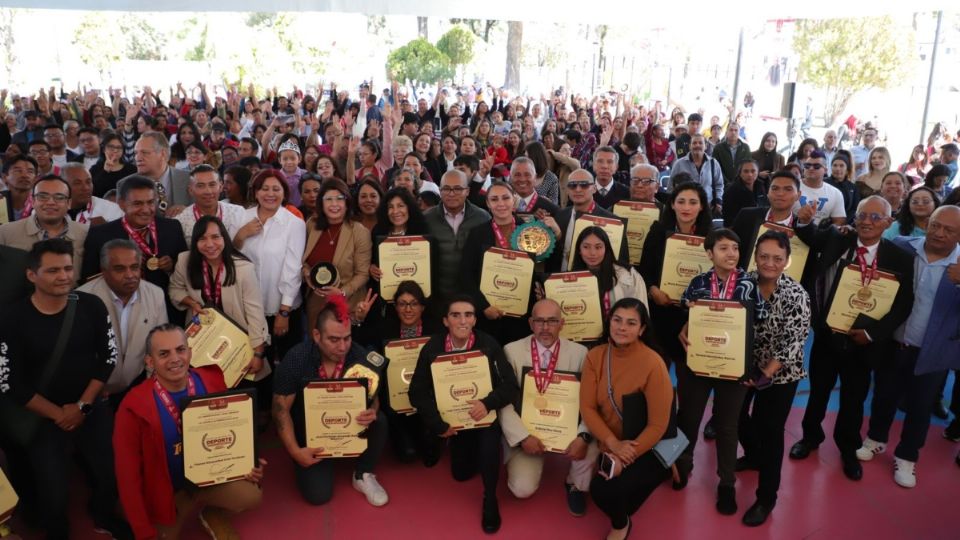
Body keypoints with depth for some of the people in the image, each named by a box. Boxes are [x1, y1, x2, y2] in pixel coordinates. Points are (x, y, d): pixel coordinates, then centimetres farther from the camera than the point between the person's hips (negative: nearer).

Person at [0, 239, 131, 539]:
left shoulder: (91, 306, -6)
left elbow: (108, 357, 0)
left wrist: (82, 405, -7)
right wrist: (57, 414, -9)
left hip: (93, 408, 2)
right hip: (42, 417, -2)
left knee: (112, 474, -1)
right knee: (54, 494, -4)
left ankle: (103, 516, 33)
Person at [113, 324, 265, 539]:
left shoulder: (211, 380, -14)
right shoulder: (135, 407, -22)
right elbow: (128, 475, -14)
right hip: (167, 491, -1)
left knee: (250, 495, -25)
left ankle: (215, 514, 9)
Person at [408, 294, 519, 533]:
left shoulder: (489, 345, -16)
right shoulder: (432, 348, -13)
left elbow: (511, 386, -15)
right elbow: (418, 392, -9)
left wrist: (487, 403, -32)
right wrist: (439, 424, -14)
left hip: (484, 414, -2)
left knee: (490, 432, -35)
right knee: (461, 473, 8)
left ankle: (490, 499, -14)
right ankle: (473, 449, 43)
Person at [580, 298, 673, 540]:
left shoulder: (653, 364, -21)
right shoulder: (595, 356, -7)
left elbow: (658, 426, -19)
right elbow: (587, 407, -7)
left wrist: (625, 459, -21)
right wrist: (614, 444, -20)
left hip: (646, 448, -5)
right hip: (610, 446, 5)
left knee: (605, 490, -22)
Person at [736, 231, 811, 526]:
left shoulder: (796, 295, -18)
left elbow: (794, 342, -20)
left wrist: (767, 373, -26)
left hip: (779, 374, -4)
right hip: (744, 367, 5)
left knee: (769, 431, 2)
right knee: (736, 414, 19)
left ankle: (766, 498, 20)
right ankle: (753, 456, 51)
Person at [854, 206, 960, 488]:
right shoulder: (902, 247, -7)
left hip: (931, 353, -1)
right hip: (891, 343, 1)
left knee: (919, 407, 15)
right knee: (884, 396, 20)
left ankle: (906, 456, 35)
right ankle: (876, 439, 43)